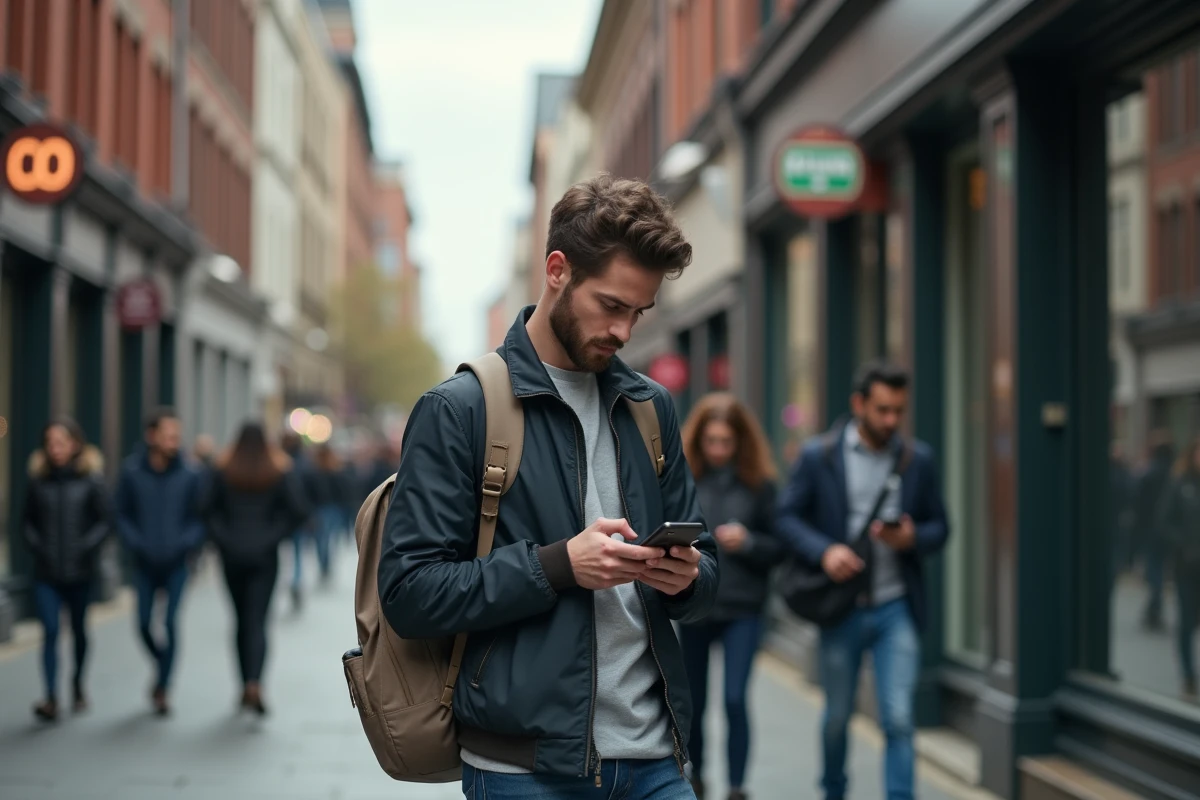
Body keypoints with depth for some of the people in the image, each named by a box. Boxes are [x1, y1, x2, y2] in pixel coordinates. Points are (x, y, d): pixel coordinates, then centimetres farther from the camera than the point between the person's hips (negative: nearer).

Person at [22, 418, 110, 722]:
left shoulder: (90, 479, -5)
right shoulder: (38, 479, 1)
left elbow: (104, 521, -3)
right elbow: (28, 520, 11)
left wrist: (88, 546, -16)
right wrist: (35, 545, -5)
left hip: (79, 571, -1)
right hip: (46, 572, 1)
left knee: (79, 630, 14)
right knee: (50, 631, -9)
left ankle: (78, 683, 36)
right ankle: (51, 698, -12)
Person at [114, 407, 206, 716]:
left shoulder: (189, 475, -7)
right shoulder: (131, 472, -6)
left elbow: (199, 517, 0)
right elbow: (122, 515, 2)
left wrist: (187, 543, -16)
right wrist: (137, 544, -11)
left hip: (176, 563, -1)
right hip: (145, 563, 1)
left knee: (170, 624, -7)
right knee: (144, 624, 4)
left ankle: (162, 688, 5)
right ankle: (163, 668, 33)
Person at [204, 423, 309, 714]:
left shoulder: (222, 469, -2)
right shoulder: (280, 469, -4)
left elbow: (208, 508, -9)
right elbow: (298, 509, -11)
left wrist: (223, 539, -3)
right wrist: (274, 535, -2)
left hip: (233, 555, 1)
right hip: (264, 555, -1)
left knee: (242, 620, 13)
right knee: (257, 621, -4)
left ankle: (246, 687, 19)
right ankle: (255, 684, -23)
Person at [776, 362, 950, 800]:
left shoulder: (917, 459, 3)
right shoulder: (818, 455, -2)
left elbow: (939, 527, 8)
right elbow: (787, 517, -1)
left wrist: (912, 539, -14)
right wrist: (824, 550, -18)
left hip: (896, 609, 0)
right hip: (841, 609, 0)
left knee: (898, 718, -8)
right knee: (838, 715, 15)